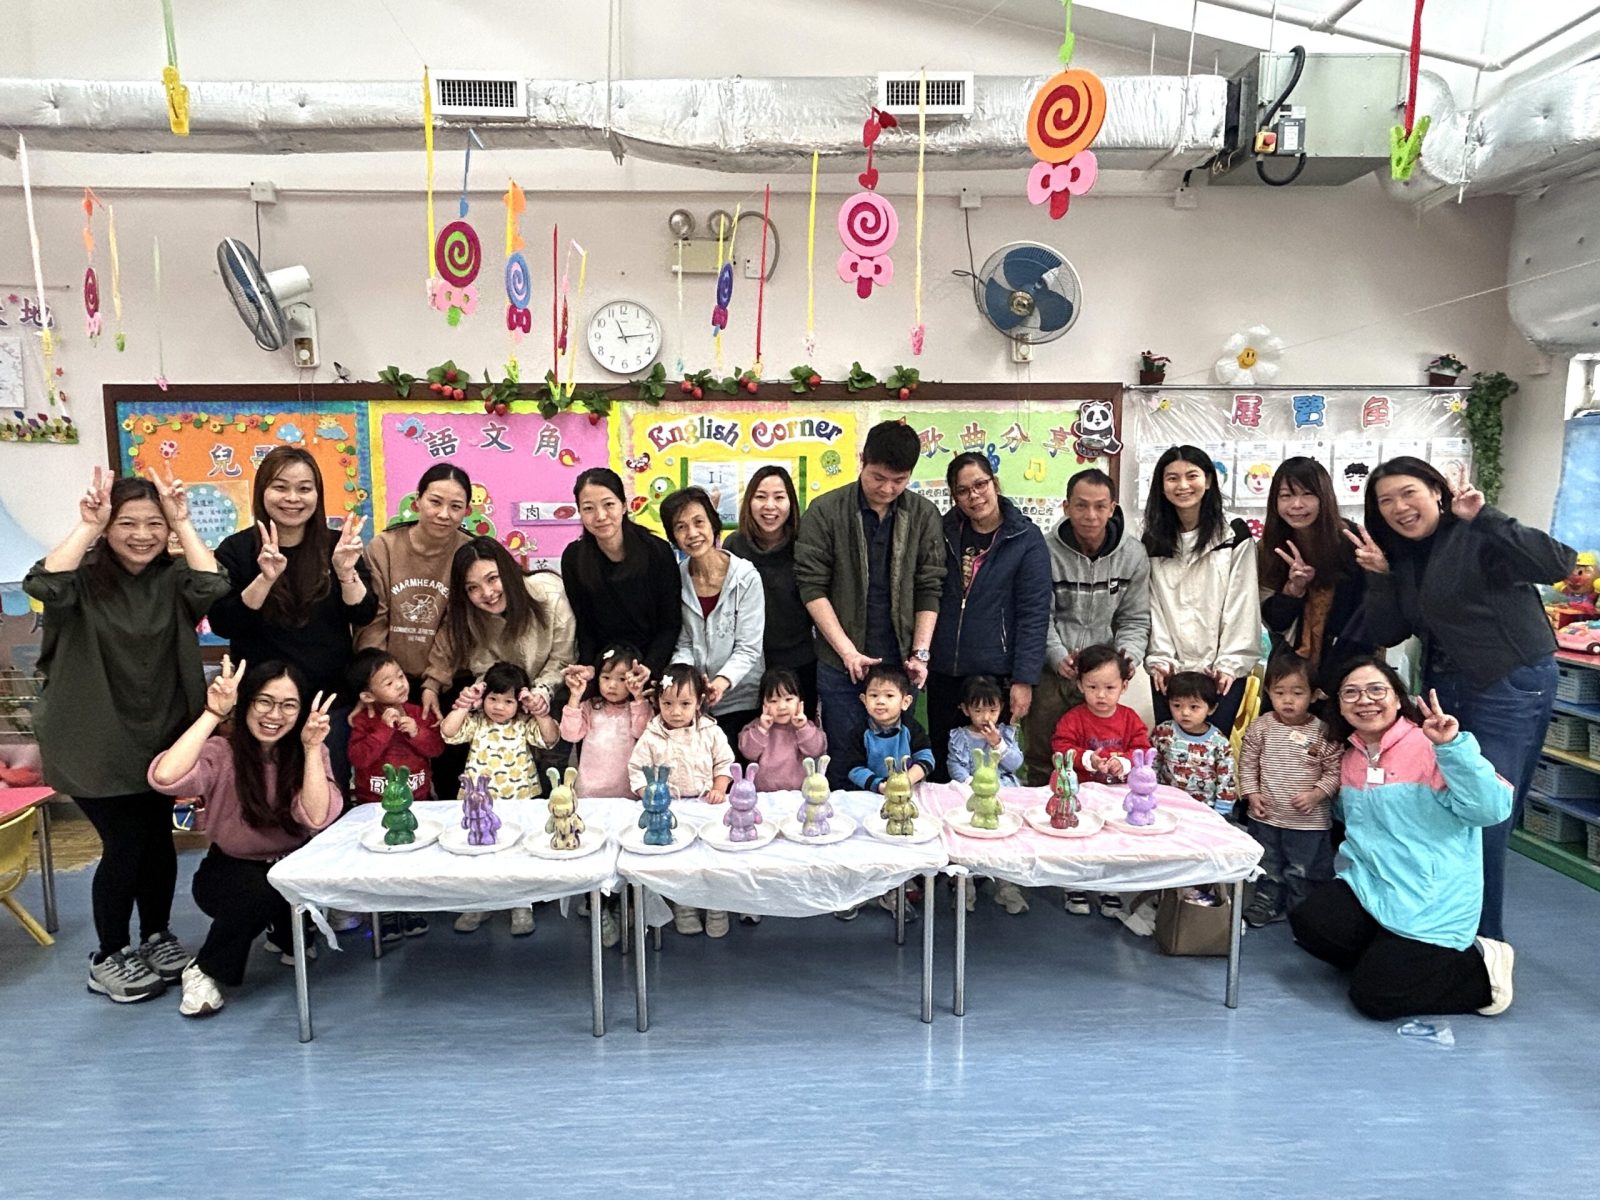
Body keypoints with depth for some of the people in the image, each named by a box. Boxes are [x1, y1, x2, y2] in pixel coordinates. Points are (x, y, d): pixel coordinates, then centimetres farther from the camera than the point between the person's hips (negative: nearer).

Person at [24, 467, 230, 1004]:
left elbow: (216, 591, -22)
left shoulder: (172, 579, -2)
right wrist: (86, 525, -25)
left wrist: (183, 524, -19)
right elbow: (43, 586, -31)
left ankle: (156, 936, 33)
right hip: (95, 742, -3)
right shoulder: (84, 577, -9)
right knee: (125, 844, 1)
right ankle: (107, 958, 22)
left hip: (161, 737, 3)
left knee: (158, 838, 12)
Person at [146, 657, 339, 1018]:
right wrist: (213, 714, -35)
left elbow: (316, 818, -25)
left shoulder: (309, 752, -10)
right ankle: (204, 969, -6)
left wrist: (311, 747, -30)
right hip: (230, 873, -3)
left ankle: (289, 935, 6)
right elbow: (163, 778, -40)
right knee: (260, 891, -35)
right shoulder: (221, 754, -17)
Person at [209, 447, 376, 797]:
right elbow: (222, 624, -11)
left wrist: (346, 572, -21)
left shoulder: (337, 545, 1)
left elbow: (364, 617, -4)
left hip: (332, 701, 1)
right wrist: (265, 578, -24)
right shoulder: (237, 550, -2)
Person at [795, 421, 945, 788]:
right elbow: (812, 586, -8)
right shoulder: (825, 511, -6)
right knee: (843, 762, 6)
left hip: (899, 662, 2)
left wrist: (920, 653, -5)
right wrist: (847, 650, -13)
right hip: (841, 663, -2)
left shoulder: (924, 515, 2)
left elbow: (929, 590, 4)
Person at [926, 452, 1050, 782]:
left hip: (996, 675, -3)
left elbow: (1034, 615, -9)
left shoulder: (1026, 539, -6)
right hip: (943, 673, 3)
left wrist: (1024, 680, -13)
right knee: (942, 768, 12)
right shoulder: (944, 531, 4)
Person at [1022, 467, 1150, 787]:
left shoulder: (1133, 554, -1)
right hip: (1050, 672, -1)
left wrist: (1129, 654, -12)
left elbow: (1135, 619, 6)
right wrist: (1057, 656, -18)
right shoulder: (1047, 550, -8)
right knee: (1040, 759, 8)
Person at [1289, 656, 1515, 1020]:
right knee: (1309, 923, -19)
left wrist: (1453, 746, -37)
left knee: (1374, 997, -12)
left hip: (1431, 903, -6)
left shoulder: (1429, 748, -14)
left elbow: (1492, 808, -28)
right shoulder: (1351, 759, 10)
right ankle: (1388, 956, 9)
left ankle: (1482, 968, 12)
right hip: (1369, 887, 6)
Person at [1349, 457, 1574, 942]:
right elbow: (1386, 634, 3)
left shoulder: (1478, 538, -14)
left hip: (1510, 688, -7)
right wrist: (1380, 574, -10)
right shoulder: (1400, 553, 6)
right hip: (1443, 686, 7)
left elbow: (1557, 564, -31)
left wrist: (1485, 519, -33)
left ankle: (1484, 941, 10)